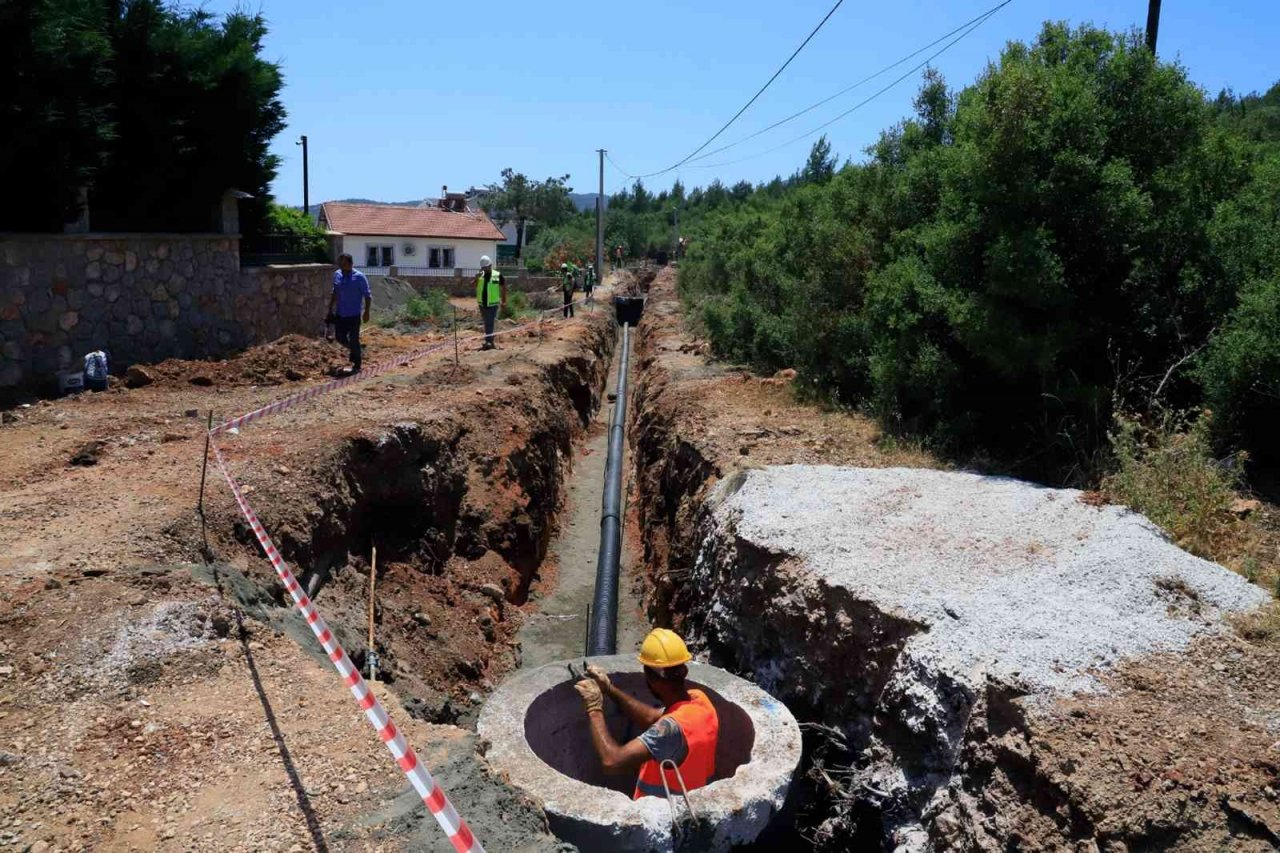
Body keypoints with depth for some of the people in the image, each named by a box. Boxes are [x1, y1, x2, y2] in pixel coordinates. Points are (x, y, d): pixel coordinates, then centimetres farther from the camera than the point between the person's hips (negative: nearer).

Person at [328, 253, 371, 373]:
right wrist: (330, 308, 15)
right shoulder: (337, 275, 5)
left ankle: (356, 366, 11)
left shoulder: (359, 277, -12)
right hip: (340, 314, 6)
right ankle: (353, 350, 39)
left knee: (354, 340, -1)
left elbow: (368, 295, -10)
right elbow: (335, 293, 16)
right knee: (339, 337, 10)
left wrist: (366, 312, -14)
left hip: (353, 315, -6)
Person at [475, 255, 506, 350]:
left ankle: (489, 341, -12)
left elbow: (503, 287, 5)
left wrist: (504, 300, 5)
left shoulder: (497, 275, -3)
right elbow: (473, 285, -6)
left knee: (490, 323, -11)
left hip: (493, 304, -4)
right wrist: (477, 278, -23)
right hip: (482, 303, 4)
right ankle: (490, 341, 25)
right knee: (487, 323, 14)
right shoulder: (480, 275, 6)